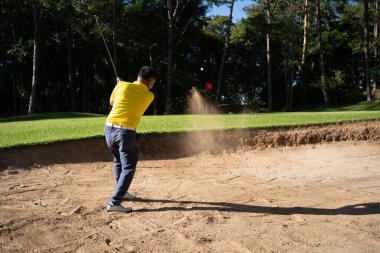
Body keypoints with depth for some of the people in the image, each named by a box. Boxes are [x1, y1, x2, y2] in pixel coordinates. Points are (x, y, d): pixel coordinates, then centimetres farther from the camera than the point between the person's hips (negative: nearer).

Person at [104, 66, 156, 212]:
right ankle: (114, 203, -6)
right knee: (128, 168, 3)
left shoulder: (122, 86, 4)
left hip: (109, 129, 5)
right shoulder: (149, 96, -1)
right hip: (126, 133, -5)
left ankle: (121, 192, 39)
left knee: (118, 161, 25)